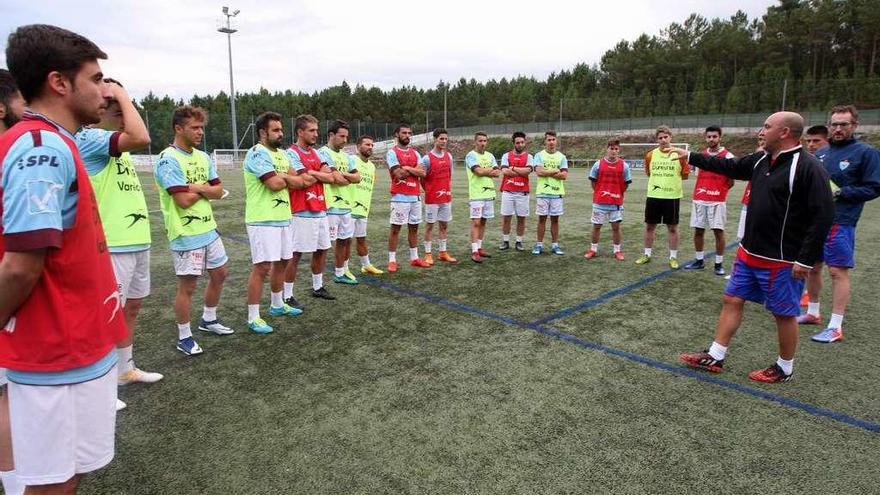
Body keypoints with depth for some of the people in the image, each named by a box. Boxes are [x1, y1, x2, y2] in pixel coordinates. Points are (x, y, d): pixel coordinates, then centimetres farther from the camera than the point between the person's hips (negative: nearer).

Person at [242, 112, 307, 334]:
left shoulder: (282, 154, 15)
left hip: (283, 218, 9)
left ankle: (277, 305, 33)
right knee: (262, 267, -7)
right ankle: (253, 318, 1)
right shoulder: (257, 153, -13)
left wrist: (283, 177, -10)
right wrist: (288, 178, -2)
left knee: (282, 262, 17)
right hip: (263, 221, -9)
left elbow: (300, 182, 9)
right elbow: (275, 184, -23)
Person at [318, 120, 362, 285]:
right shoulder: (323, 153, -10)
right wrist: (349, 178, -1)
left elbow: (357, 177, 7)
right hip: (330, 207, -8)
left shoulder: (345, 156, 15)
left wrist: (341, 174, -10)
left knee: (345, 239, 17)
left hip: (345, 206, 9)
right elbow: (336, 178, -21)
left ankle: (341, 272, 33)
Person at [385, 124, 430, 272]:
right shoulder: (392, 152, -5)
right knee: (395, 228, -2)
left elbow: (423, 173, 1)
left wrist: (407, 168, -10)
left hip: (415, 196, 6)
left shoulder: (415, 153, 14)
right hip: (400, 197, -6)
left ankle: (414, 258, 21)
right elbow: (399, 174, -17)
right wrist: (415, 170, -3)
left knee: (414, 227, 12)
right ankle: (392, 260, 4)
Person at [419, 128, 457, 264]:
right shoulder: (427, 158, -11)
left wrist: (449, 191, 10)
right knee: (430, 225, 2)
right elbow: (421, 178, -4)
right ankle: (428, 254, 10)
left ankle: (443, 253, 21)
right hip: (432, 198, -6)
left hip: (446, 197, 6)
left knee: (444, 225, 11)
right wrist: (429, 191, -1)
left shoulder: (449, 156, 7)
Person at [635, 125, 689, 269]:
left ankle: (673, 257, 16)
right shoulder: (650, 155, 1)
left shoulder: (679, 155, -5)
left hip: (672, 196, -2)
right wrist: (659, 179, 5)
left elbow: (685, 175, 2)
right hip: (653, 196, 2)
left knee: (672, 227, 5)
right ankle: (647, 254, 21)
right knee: (649, 226, 8)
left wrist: (671, 179, -1)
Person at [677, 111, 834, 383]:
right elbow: (728, 166, 20)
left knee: (784, 314, 7)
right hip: (749, 253, 8)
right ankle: (715, 357, 21)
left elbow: (822, 216, -21)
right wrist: (690, 156, 20)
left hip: (781, 261, -8)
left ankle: (785, 369, 26)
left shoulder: (808, 167, -19)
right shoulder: (761, 160, 6)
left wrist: (806, 260, -21)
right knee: (732, 300, 11)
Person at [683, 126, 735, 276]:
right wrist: (699, 192, 9)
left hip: (717, 201, -4)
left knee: (718, 231, -2)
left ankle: (719, 264, 7)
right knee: (698, 230, 8)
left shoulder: (727, 156, -5)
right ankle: (699, 260, 20)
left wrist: (718, 191, 2)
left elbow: (731, 181, -1)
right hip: (699, 200, 5)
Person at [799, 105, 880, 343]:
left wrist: (840, 192, -17)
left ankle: (835, 328, 1)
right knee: (812, 267, 14)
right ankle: (812, 313, 30)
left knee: (838, 272, -5)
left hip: (839, 223, -6)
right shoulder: (821, 152, 12)